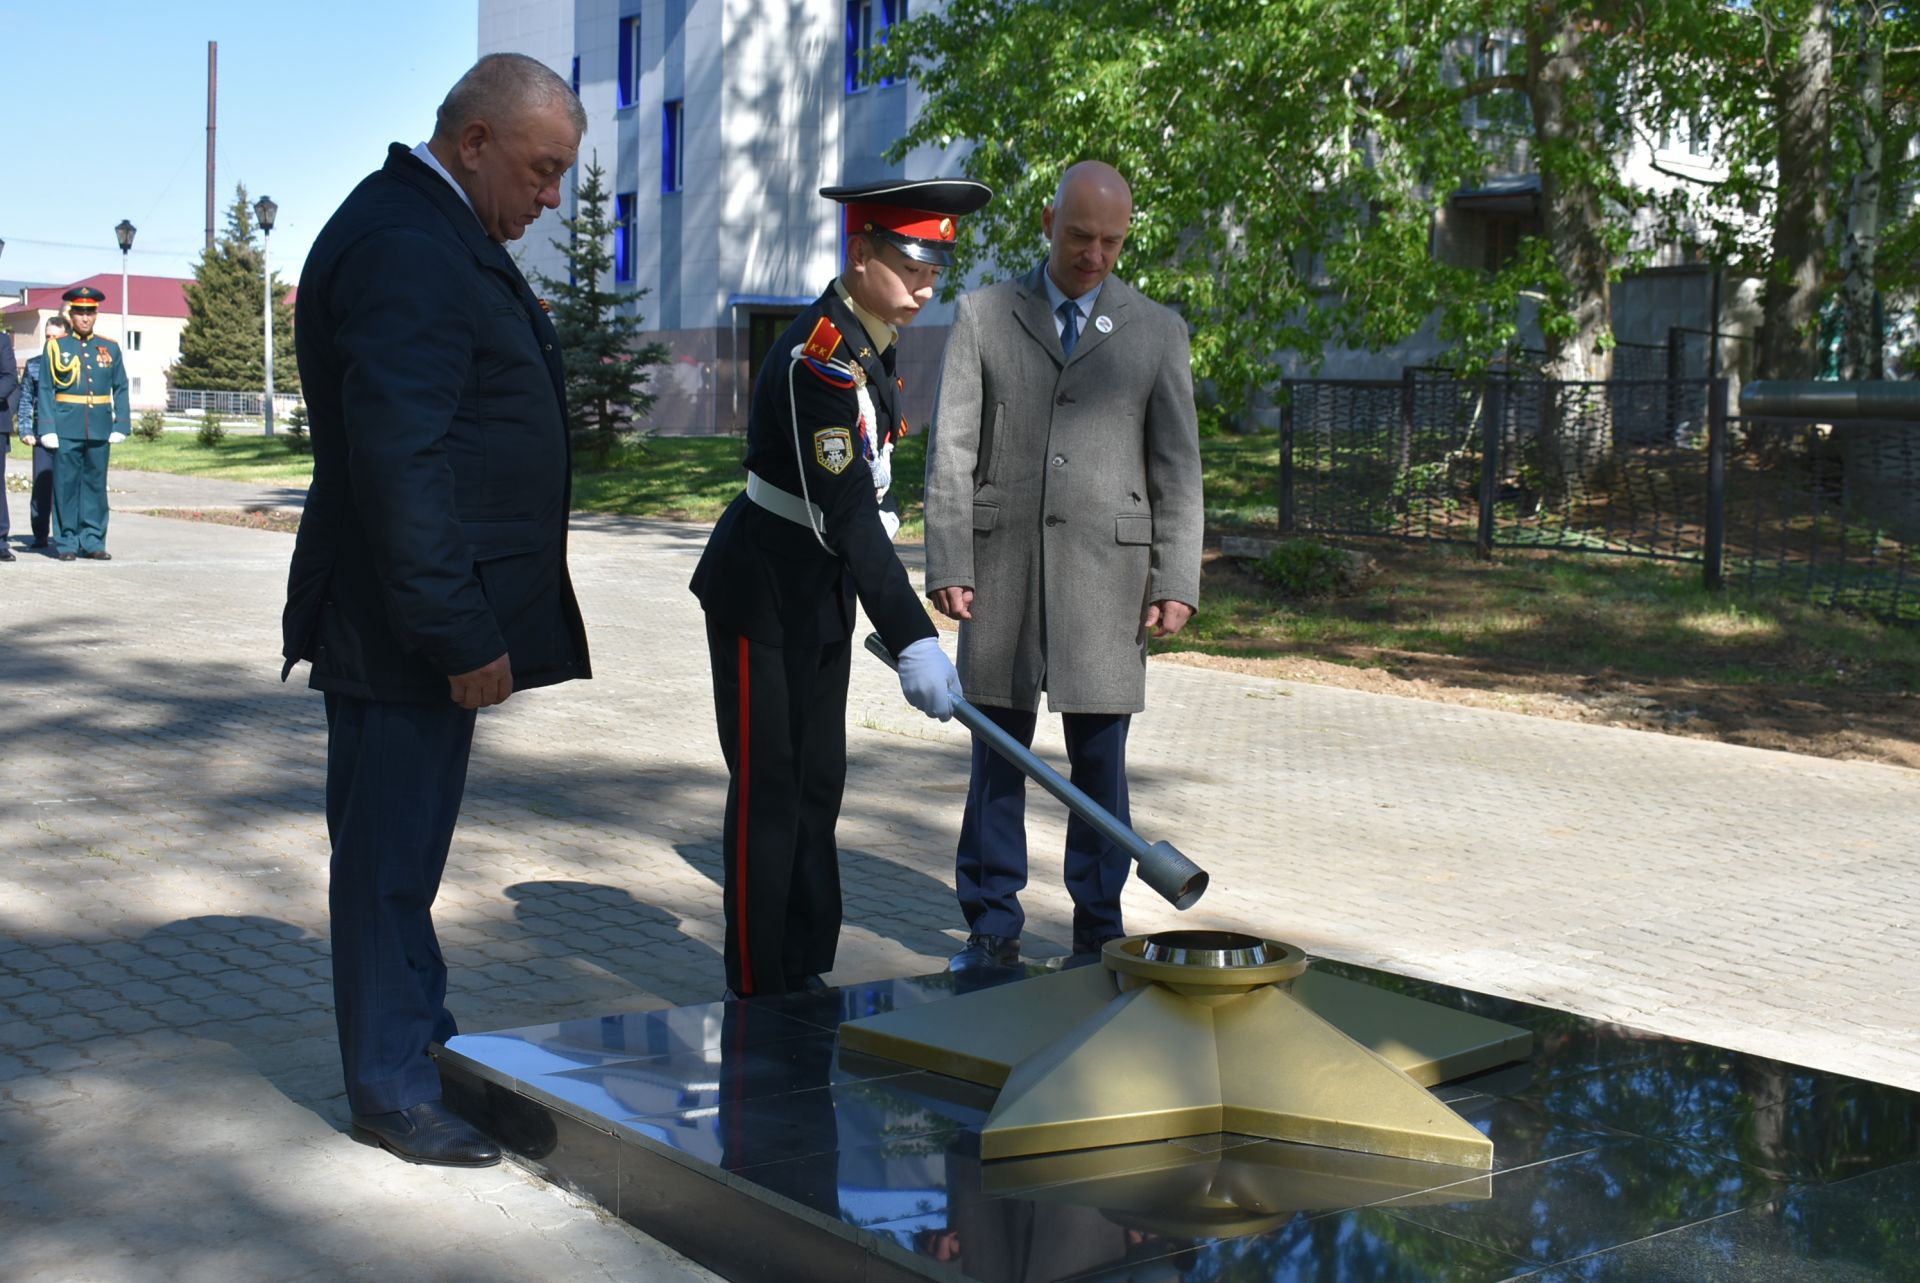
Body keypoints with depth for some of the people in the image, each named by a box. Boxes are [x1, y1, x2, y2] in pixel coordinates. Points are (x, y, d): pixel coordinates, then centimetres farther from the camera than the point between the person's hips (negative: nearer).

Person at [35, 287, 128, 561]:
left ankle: (93, 542, 11)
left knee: (96, 484, 5)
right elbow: (46, 390, 1)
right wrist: (47, 428, -7)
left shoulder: (110, 348, 9)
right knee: (66, 484, 0)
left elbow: (120, 389, 10)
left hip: (99, 429, 2)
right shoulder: (56, 346, 3)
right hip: (66, 428, -2)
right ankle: (66, 543, 7)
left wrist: (121, 425, 1)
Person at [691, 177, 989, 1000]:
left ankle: (805, 978, 22)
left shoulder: (869, 340, 6)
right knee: (769, 794, -3)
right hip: (764, 595, -9)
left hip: (824, 595, 9)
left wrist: (899, 623, 19)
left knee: (817, 788, 12)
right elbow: (848, 512, -30)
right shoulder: (819, 356, -23)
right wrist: (913, 641, -35)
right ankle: (758, 996, 7)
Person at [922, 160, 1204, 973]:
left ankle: (1098, 934, 14)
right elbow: (951, 449, 3)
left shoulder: (1158, 331, 8)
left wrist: (1177, 583, -1)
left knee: (1099, 760, 3)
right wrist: (947, 564, -5)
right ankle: (991, 930, 13)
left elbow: (1177, 466, 6)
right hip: (1002, 566, 0)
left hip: (1106, 570, 0)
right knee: (997, 753, 4)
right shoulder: (983, 317, 7)